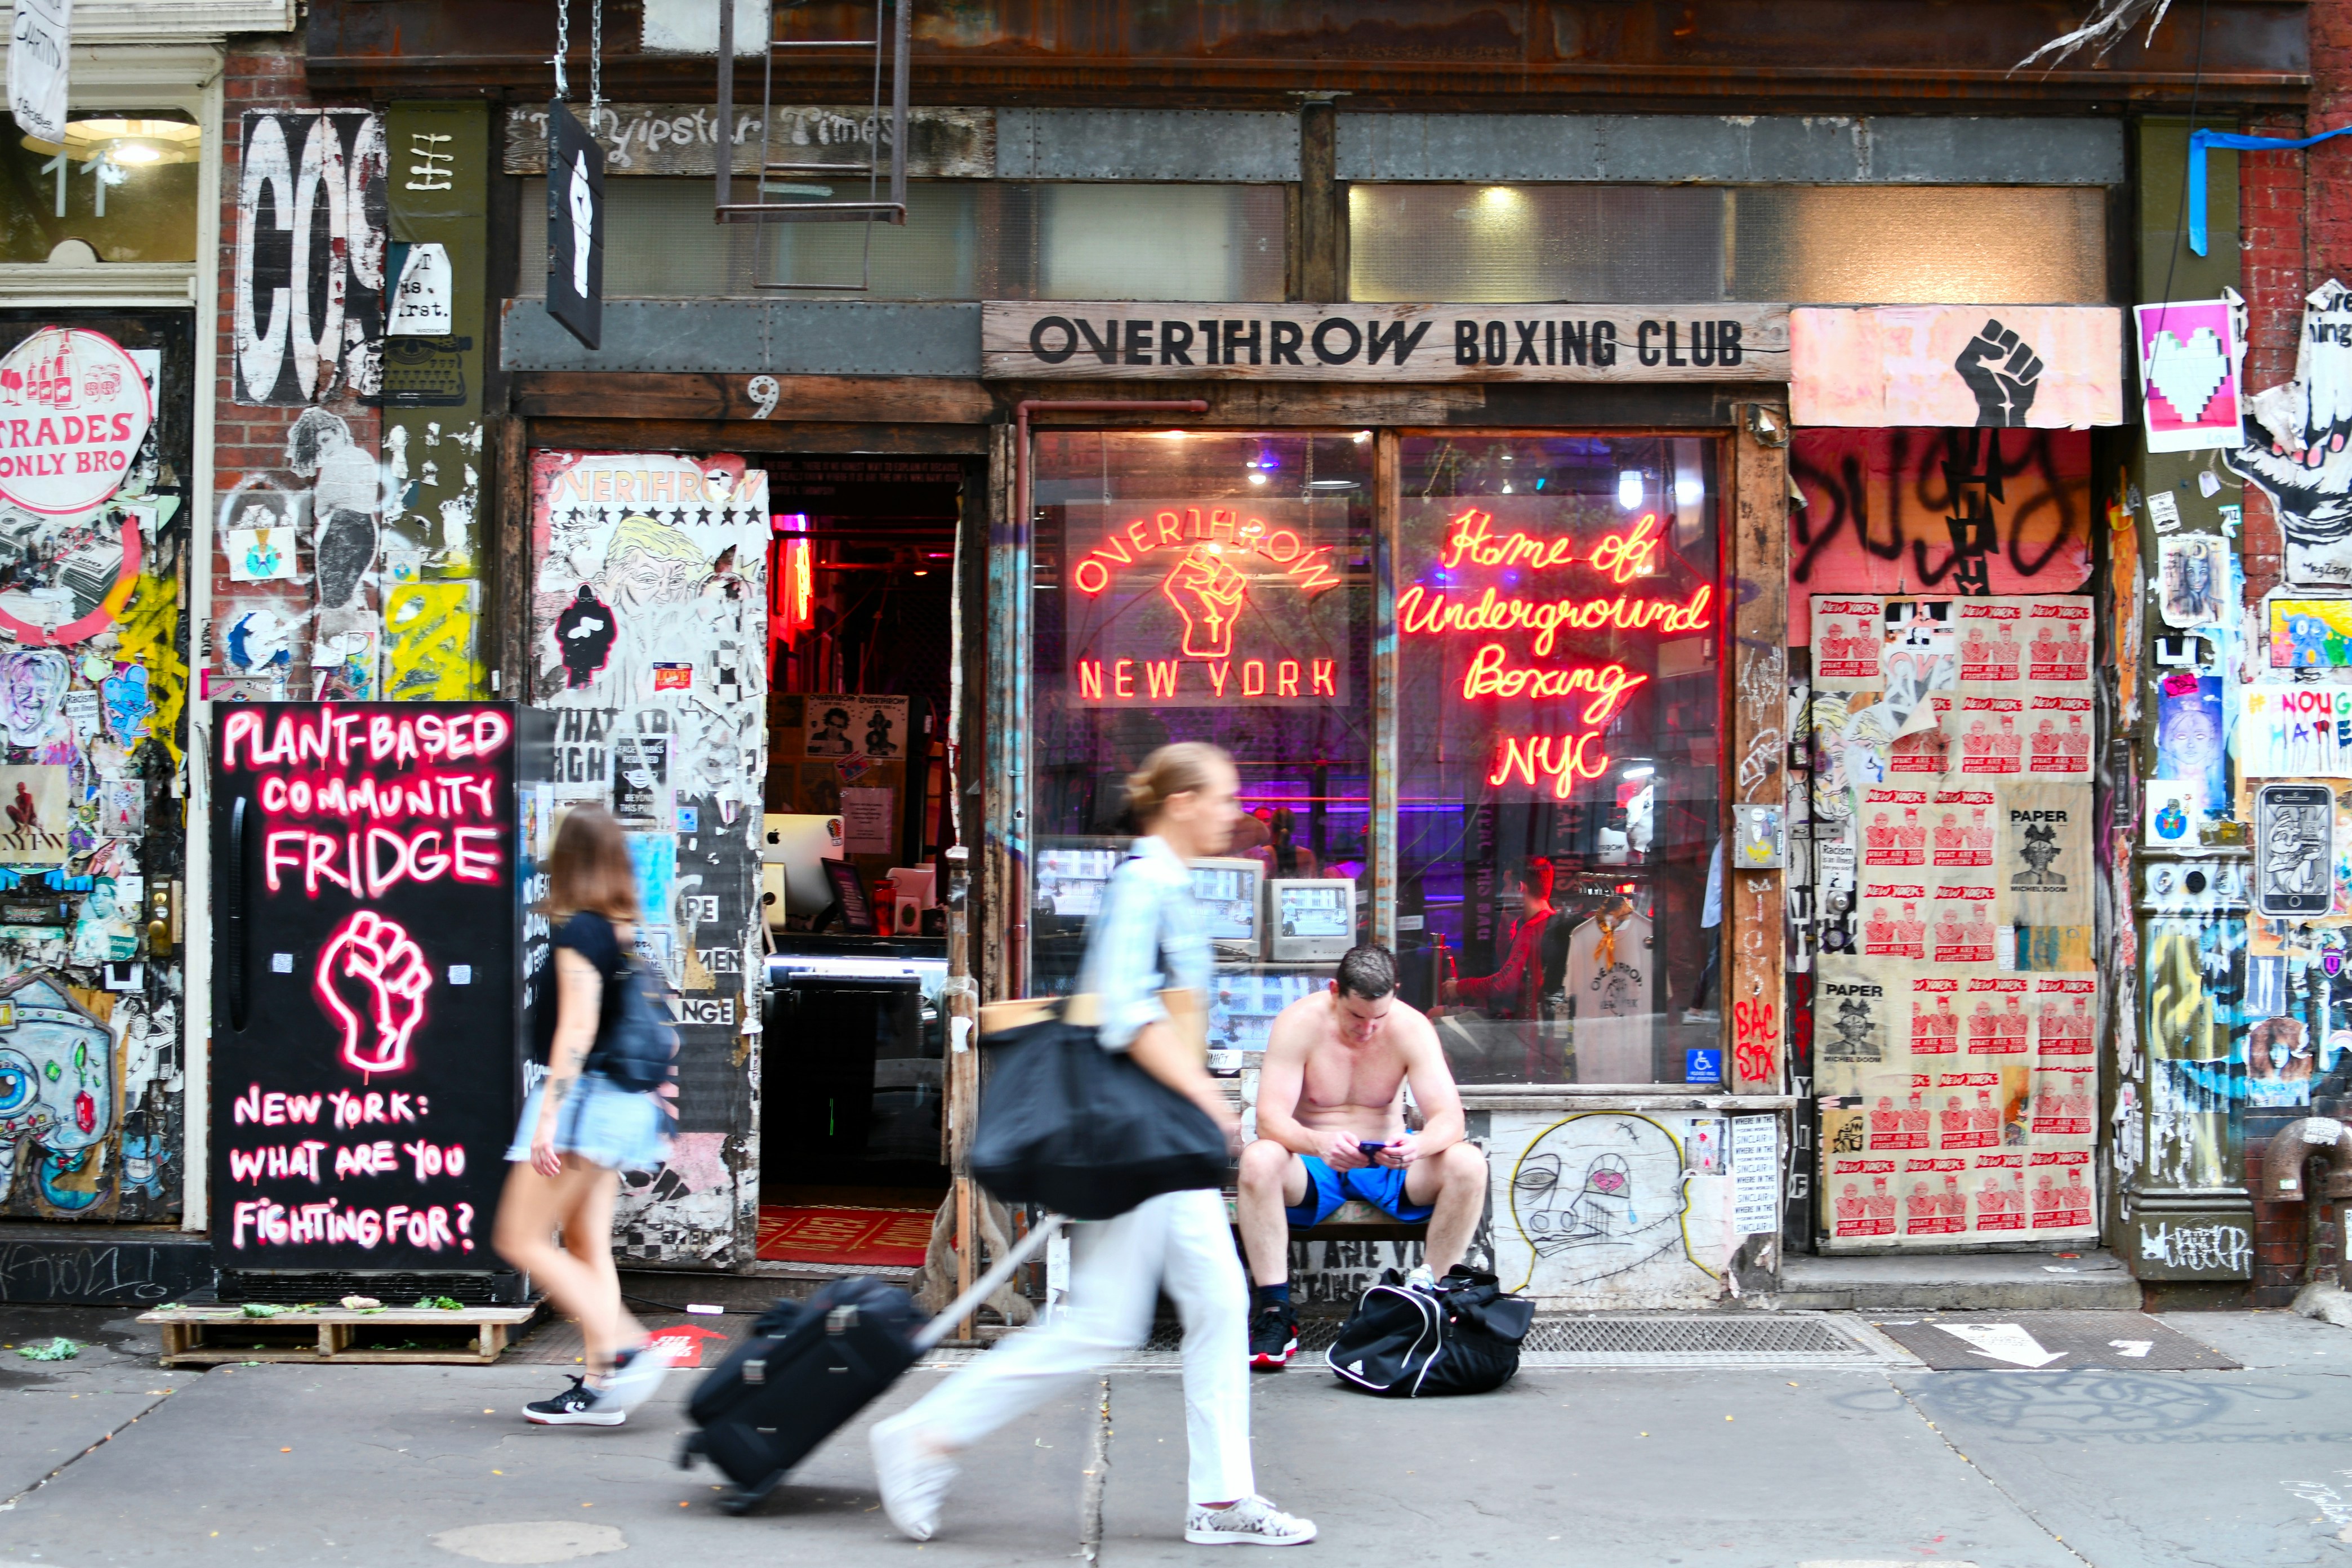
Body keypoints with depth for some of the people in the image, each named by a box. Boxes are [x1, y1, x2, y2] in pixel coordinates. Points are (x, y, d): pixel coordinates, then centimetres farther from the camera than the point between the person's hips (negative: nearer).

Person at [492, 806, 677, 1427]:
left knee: (522, 1240, -3)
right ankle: (600, 1384, 8)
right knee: (587, 1247, 10)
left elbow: (577, 1027, -19)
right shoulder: (632, 935, 11)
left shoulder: (580, 932, -13)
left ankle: (625, 1350, -12)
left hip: (582, 1094, -8)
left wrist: (549, 1114, -20)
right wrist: (661, 1095, 23)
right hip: (624, 1101, 8)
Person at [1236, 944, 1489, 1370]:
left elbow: (1450, 1118, -17)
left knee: (1468, 1164, -27)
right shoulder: (1300, 1023, -15)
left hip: (1388, 1163, 2)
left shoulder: (1411, 1027, -10)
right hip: (1314, 1163, -1)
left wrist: (1420, 1144, -42)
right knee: (1259, 1160, -35)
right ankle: (1275, 1313, -30)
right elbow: (1270, 1119, -24)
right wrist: (1319, 1143, -46)